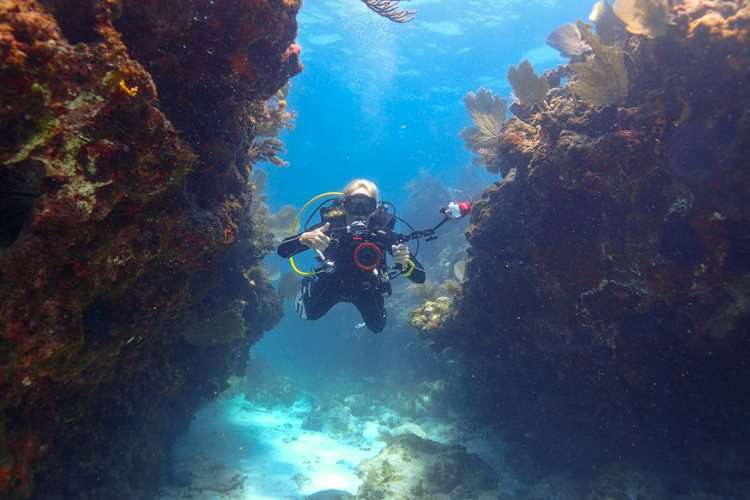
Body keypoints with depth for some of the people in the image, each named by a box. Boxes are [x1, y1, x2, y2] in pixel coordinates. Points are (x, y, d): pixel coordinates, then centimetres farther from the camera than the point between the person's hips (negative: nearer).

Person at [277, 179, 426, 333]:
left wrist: (405, 264, -59)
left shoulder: (384, 232, -37)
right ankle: (309, 284, 47)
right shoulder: (330, 225, -36)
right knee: (307, 314, 19)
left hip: (367, 288, 1)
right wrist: (303, 238, -58)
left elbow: (420, 277, -36)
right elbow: (282, 250, -37)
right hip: (333, 283, 0)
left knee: (377, 327, 23)